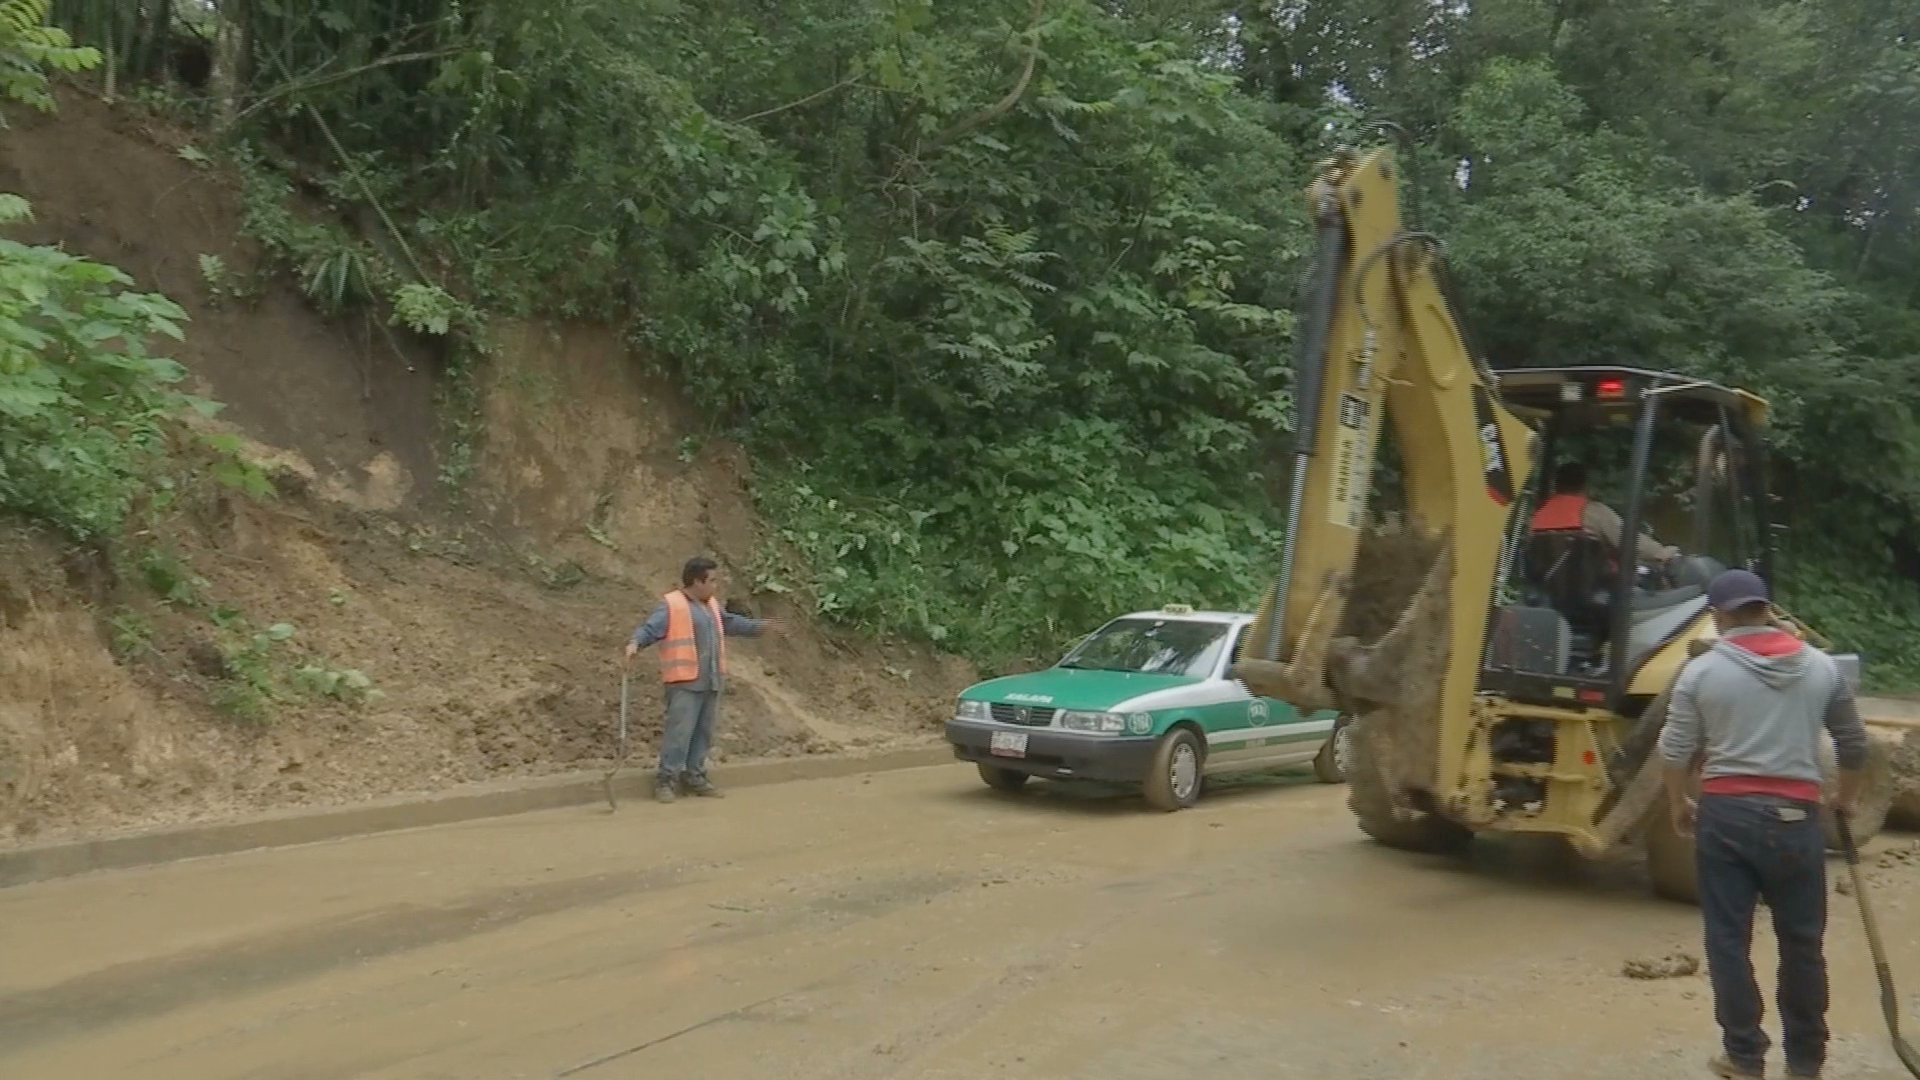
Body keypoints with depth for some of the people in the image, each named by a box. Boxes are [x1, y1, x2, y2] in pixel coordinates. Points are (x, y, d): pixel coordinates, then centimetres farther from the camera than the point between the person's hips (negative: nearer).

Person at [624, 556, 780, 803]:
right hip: (685, 682, -8)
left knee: (704, 731, 12)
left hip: (711, 681, 8)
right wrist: (635, 643, -39)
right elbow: (650, 628, -20)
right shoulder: (671, 605, -10)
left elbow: (730, 622, 31)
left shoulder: (712, 605, 16)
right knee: (680, 731, -9)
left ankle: (694, 776, 22)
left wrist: (759, 626, 32)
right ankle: (666, 779, -2)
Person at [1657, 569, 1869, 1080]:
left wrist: (1679, 806, 14)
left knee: (1729, 941, 7)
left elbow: (1675, 751, -2)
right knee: (1803, 942, 13)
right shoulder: (1821, 666, 5)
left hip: (1725, 813, -2)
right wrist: (1845, 797, 31)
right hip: (1795, 817, 2)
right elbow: (1853, 743, 15)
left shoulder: (1703, 670, -2)